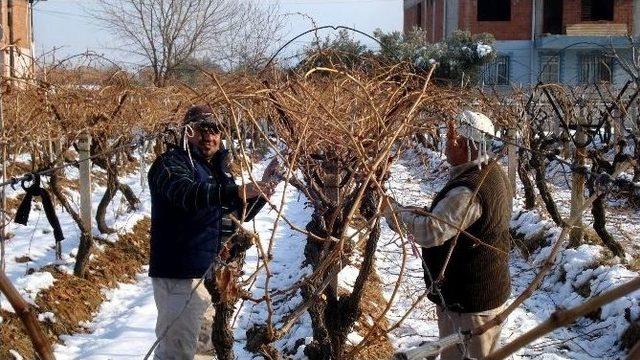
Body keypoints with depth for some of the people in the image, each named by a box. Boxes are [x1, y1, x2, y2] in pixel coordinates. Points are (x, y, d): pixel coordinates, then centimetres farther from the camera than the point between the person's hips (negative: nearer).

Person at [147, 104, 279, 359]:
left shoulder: (217, 169, 14)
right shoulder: (172, 162, -10)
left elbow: (242, 212, 22)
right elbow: (187, 193, -32)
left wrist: (262, 187, 5)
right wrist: (238, 191, -42)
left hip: (211, 274, 8)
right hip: (179, 274, -8)